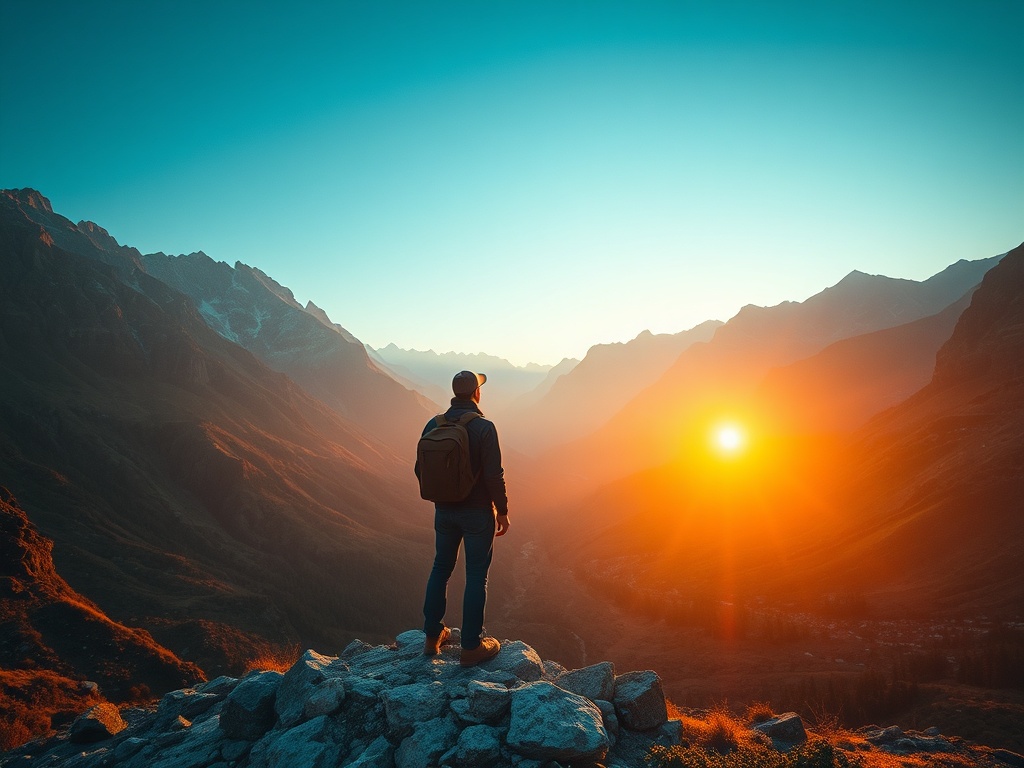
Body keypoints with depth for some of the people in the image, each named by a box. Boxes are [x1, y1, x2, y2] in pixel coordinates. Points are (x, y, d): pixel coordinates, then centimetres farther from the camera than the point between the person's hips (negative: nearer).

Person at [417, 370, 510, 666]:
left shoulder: (433, 425, -1)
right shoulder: (484, 427, -17)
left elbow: (420, 469, 5)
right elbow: (494, 476, -18)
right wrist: (502, 511, -5)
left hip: (444, 511, 5)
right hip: (477, 512, -5)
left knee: (440, 569, 19)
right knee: (476, 576, 5)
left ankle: (433, 636, 28)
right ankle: (471, 647, 12)